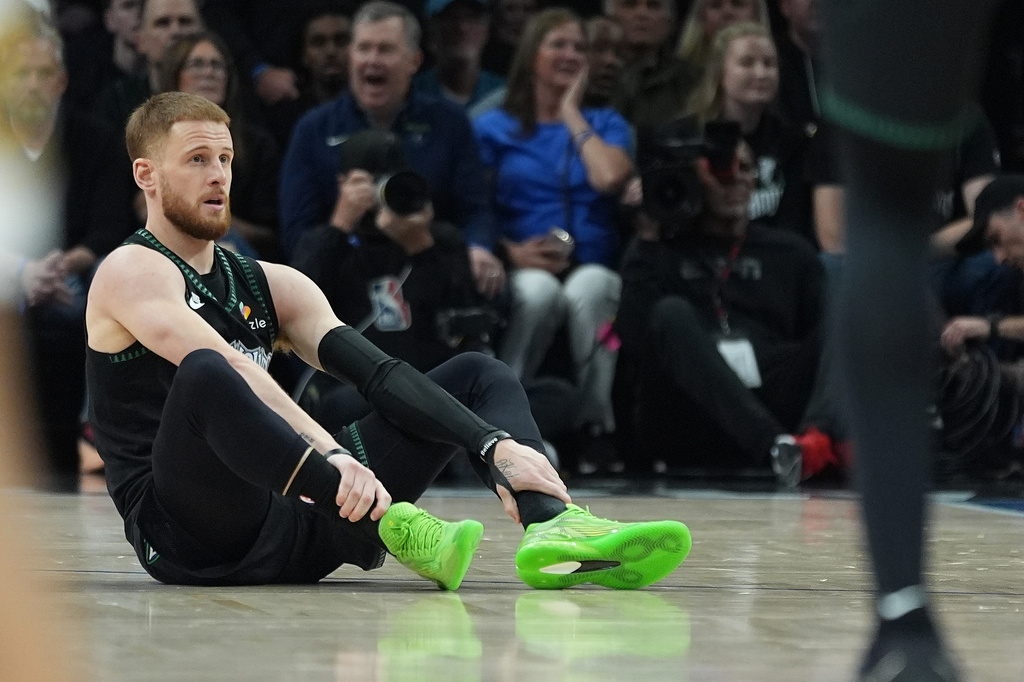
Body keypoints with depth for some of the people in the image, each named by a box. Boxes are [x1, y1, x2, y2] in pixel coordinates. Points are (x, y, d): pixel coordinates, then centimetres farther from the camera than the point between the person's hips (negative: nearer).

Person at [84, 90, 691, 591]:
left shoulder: (271, 285, 19)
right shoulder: (133, 271, -2)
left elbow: (378, 372, 6)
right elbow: (225, 368, -21)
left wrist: (497, 447, -10)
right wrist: (330, 457, -37)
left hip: (292, 527, 7)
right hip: (191, 539, -7)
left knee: (479, 374, 5)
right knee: (206, 376, -38)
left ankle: (554, 527, -27)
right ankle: (391, 526, -43)